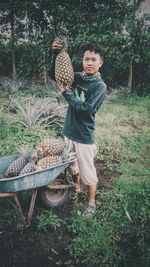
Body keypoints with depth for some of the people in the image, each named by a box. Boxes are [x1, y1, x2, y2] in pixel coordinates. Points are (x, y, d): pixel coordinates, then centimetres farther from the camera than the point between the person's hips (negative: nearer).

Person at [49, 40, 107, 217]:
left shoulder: (100, 86, -15)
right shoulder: (77, 77, 2)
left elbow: (86, 109, -24)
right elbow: (54, 75, 8)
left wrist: (66, 93, -16)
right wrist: (56, 53, -6)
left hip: (84, 136, -6)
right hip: (69, 131, 6)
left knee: (87, 171, 6)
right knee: (72, 164, 24)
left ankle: (91, 202, 26)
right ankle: (76, 187, 49)